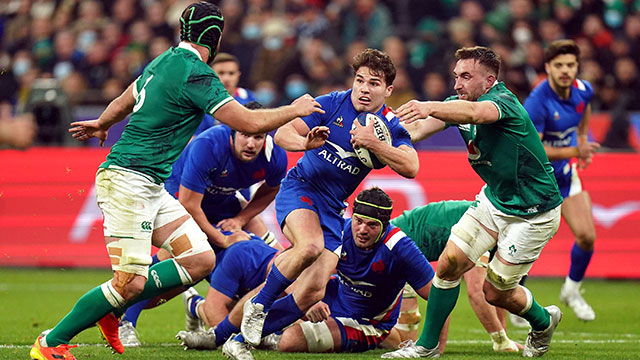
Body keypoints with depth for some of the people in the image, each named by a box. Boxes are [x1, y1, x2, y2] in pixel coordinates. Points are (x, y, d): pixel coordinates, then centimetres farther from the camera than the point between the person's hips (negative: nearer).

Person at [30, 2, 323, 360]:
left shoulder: (163, 61, 14)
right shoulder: (196, 73, -15)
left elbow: (121, 104, 30)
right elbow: (250, 123, -16)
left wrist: (101, 124, 51)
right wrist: (295, 110, 0)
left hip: (151, 188, 10)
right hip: (128, 180, -10)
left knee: (202, 260, 1)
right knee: (130, 283, -12)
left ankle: (110, 309, 8)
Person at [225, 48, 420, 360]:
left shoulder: (391, 127, -2)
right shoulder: (333, 104, -6)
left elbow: (410, 168, -20)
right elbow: (282, 134, -8)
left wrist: (372, 143, -29)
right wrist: (306, 142, -30)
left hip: (333, 209, 3)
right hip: (300, 188, -3)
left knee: (312, 293, -9)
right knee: (310, 246, -37)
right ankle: (258, 304, -15)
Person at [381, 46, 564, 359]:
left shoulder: (504, 102, -28)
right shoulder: (459, 104, -3)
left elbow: (475, 113, -51)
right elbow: (418, 128, -13)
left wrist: (430, 108, -68)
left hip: (533, 213, -7)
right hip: (494, 199, 7)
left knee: (495, 292, 3)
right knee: (449, 263, -6)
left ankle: (543, 321, 33)